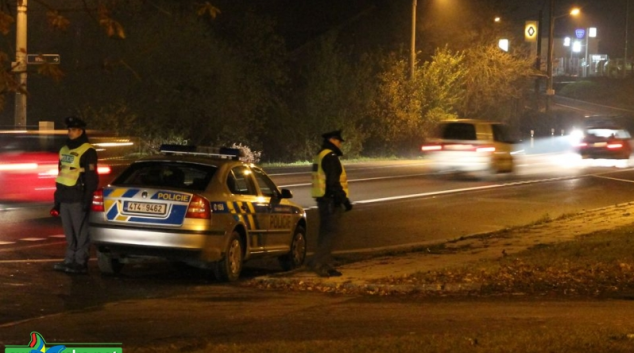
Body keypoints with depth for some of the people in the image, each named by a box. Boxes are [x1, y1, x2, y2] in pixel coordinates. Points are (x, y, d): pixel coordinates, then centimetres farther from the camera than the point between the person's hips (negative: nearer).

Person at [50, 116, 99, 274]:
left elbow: (92, 178, -11)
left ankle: (81, 262, -2)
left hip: (78, 199, -8)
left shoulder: (87, 151, -7)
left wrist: (87, 200, -16)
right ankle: (70, 260, 16)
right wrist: (57, 199, 18)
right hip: (65, 198, 8)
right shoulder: (64, 150, 17)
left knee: (81, 232, -4)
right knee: (69, 233, 11)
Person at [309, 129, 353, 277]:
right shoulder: (330, 157, -15)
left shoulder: (320, 157, 17)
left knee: (325, 232, 11)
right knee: (332, 233, -10)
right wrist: (344, 199, -18)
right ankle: (317, 262, -18)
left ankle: (327, 266, 13)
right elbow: (333, 182, -21)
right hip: (332, 200, -10)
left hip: (323, 200, 10)